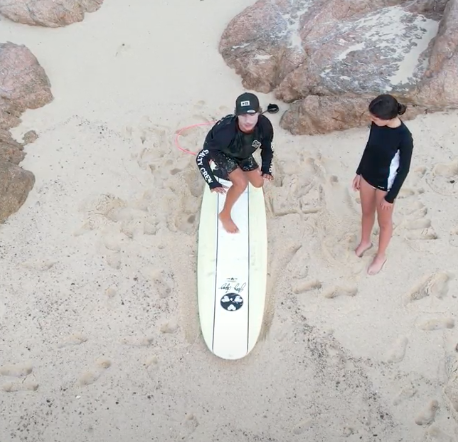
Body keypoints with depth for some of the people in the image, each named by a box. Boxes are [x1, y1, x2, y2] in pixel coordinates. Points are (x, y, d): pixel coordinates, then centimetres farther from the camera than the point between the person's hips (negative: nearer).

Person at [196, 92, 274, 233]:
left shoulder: (265, 125, -33)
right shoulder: (225, 131, -46)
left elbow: (267, 148, -10)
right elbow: (201, 158, -37)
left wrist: (266, 169, -21)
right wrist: (212, 183, -41)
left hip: (243, 154, 5)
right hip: (220, 153, -5)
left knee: (258, 182, 13)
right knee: (241, 183, -24)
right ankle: (225, 215, 4)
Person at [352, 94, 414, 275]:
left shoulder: (404, 137, -32)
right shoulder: (377, 124, -14)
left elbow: (404, 169, -20)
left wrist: (391, 196, -13)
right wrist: (359, 172, 11)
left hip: (385, 184, -5)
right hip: (368, 176, 6)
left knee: (384, 222, 18)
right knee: (367, 213, 27)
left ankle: (381, 255, 42)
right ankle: (365, 242, 54)